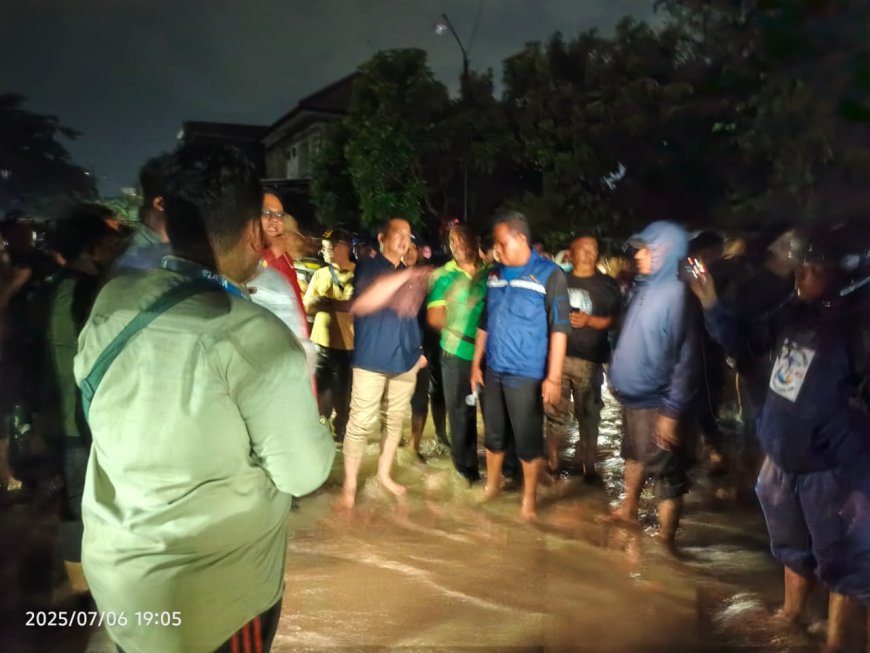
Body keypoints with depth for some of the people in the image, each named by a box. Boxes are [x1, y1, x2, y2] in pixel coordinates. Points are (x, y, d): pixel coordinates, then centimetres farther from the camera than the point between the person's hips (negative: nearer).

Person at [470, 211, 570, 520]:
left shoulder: (549, 274, -10)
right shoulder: (494, 275, 7)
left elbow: (559, 329, -13)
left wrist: (554, 377, -16)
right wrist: (476, 364, 13)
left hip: (527, 375, -5)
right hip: (494, 370, 5)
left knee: (528, 438, 6)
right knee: (494, 433, 17)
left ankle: (530, 497, 23)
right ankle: (492, 485, 36)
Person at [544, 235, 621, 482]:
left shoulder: (607, 285, 8)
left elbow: (614, 320, 1)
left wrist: (589, 320, -14)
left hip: (589, 359, -1)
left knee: (588, 414, 2)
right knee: (555, 412, 3)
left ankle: (587, 465, 13)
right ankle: (553, 462, 15)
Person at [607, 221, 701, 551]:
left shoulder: (677, 294, -20)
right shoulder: (646, 287, 6)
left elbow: (687, 357, -23)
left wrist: (674, 411, -24)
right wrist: (618, 377, 16)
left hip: (658, 402, -9)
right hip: (635, 394, 9)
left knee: (666, 474, 4)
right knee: (635, 456, 27)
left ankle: (665, 541, 17)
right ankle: (628, 510, 47)